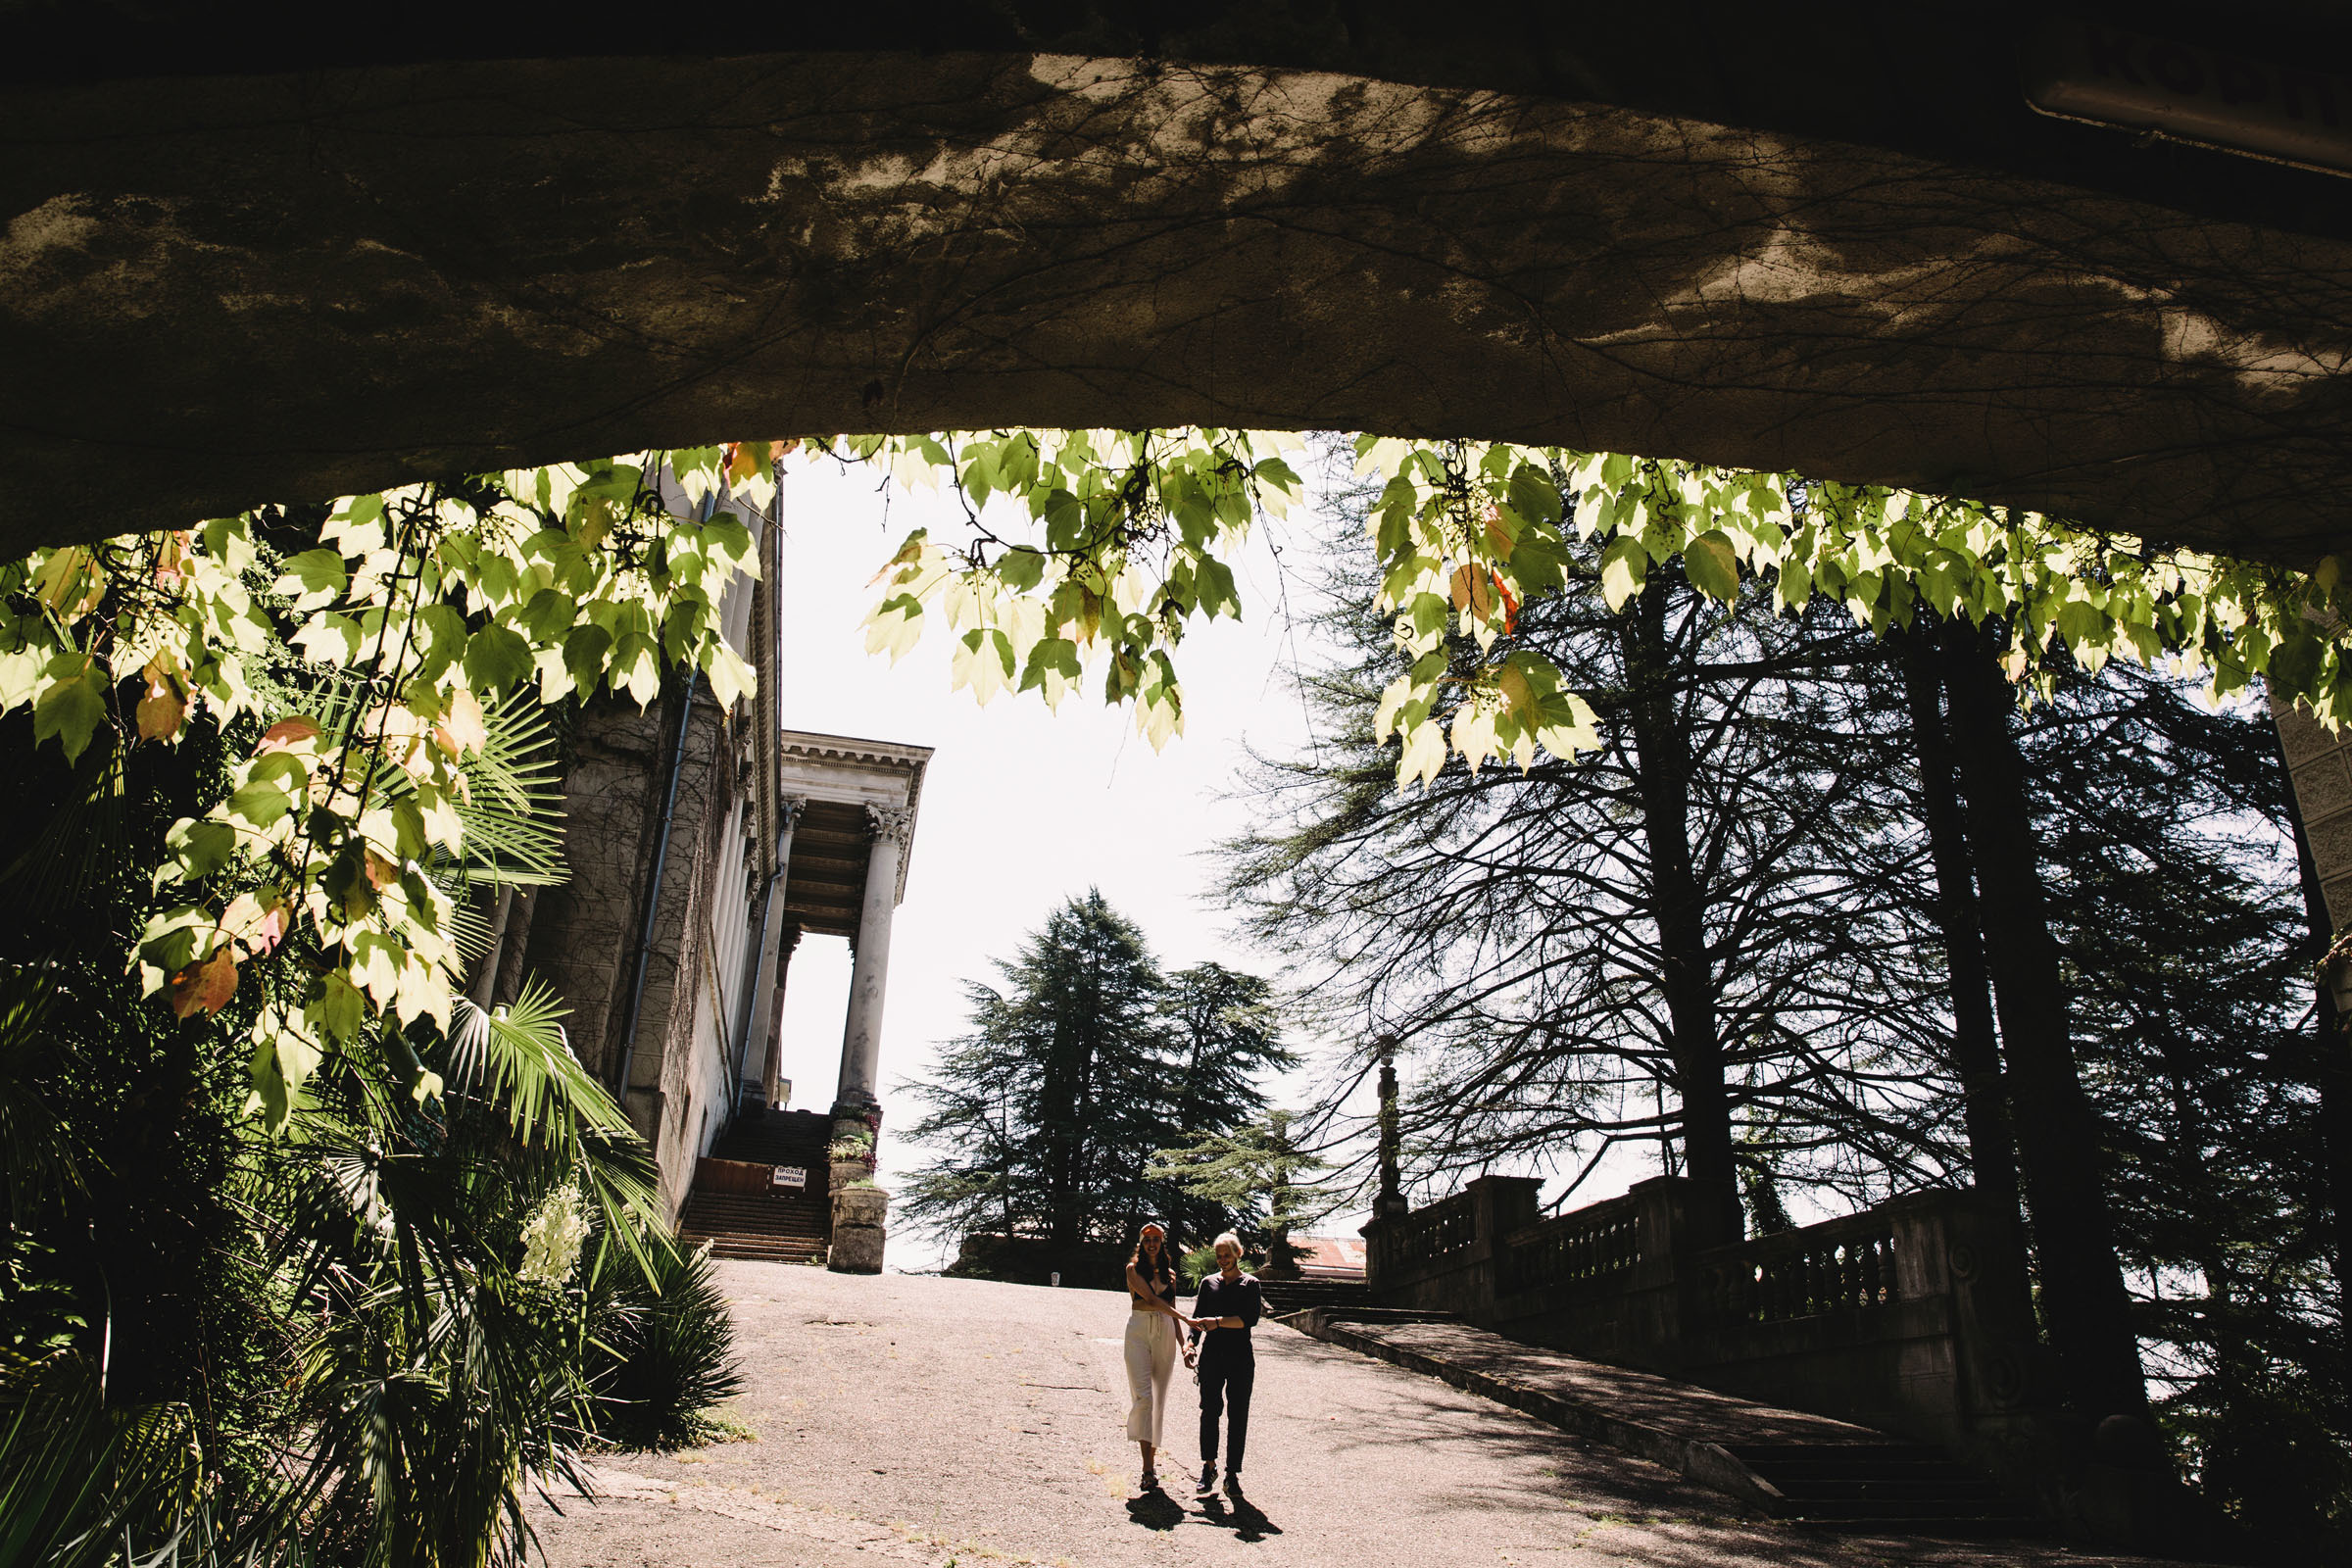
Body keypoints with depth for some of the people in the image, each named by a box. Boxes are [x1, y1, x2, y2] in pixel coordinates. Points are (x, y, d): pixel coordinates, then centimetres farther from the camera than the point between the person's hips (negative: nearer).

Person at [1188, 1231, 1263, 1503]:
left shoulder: (1250, 1284, 5)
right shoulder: (1208, 1282, 12)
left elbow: (1250, 1319, -8)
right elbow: (1197, 1318, 11)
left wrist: (1218, 1321, -17)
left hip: (1241, 1358, -1)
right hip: (1212, 1355, 2)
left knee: (1238, 1416, 0)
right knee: (1210, 1411, -2)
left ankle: (1232, 1474, 6)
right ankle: (1208, 1467, 10)